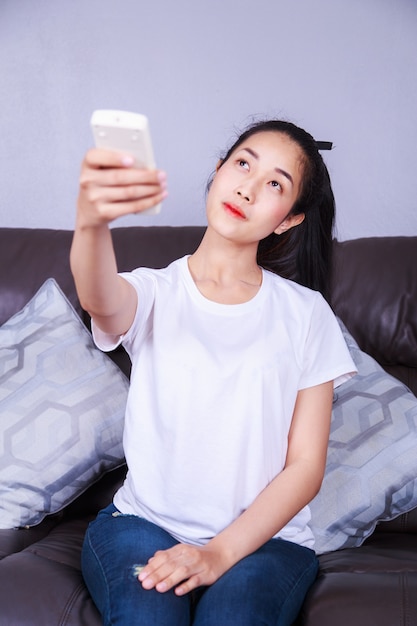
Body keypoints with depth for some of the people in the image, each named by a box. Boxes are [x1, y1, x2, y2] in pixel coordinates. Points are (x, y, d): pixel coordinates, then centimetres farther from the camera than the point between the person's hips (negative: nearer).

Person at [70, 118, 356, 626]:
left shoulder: (305, 313, 1)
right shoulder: (154, 292, 0)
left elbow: (306, 466, -2)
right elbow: (99, 301, -28)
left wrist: (220, 553, -14)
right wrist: (91, 222, -50)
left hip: (263, 534, 0)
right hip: (143, 521, 0)